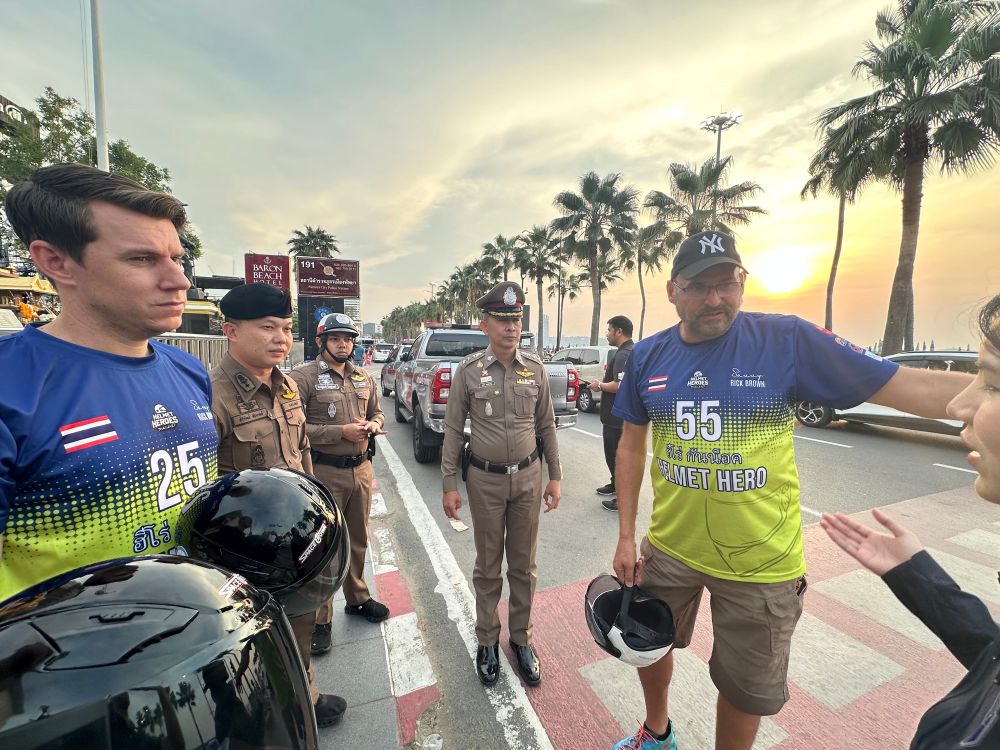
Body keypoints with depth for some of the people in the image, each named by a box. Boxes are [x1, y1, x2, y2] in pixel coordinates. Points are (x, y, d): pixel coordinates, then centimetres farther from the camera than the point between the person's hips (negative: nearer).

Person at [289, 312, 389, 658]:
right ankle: (320, 619, 25)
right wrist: (341, 431, -21)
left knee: (358, 540, 20)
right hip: (325, 472, -5)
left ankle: (357, 598, 41)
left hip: (361, 468, 6)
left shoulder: (363, 378, 8)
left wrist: (372, 425, -5)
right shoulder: (304, 377, -10)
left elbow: (377, 412, 18)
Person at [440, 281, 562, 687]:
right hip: (485, 480, -2)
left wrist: (554, 477, 5)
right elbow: (453, 430, -4)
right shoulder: (468, 370, -9)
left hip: (528, 477, 2)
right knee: (488, 566, 16)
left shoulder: (535, 368, -2)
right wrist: (449, 484, -4)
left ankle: (521, 638, 38)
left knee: (524, 565, 16)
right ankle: (487, 640, 37)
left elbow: (546, 425, 4)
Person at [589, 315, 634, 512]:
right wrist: (602, 382, 9)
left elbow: (619, 386, -30)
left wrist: (599, 385, -14)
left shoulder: (623, 355, -20)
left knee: (617, 456, -1)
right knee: (613, 453, 23)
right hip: (616, 416, 11)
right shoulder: (626, 352, 13)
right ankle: (615, 484, 39)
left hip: (617, 417, -11)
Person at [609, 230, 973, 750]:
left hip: (760, 563, -3)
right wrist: (626, 536, 1)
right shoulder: (647, 356, -5)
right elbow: (631, 446, 2)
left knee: (747, 688, 20)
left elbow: (910, 386, -10)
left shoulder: (787, 341, -14)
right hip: (668, 548, 4)